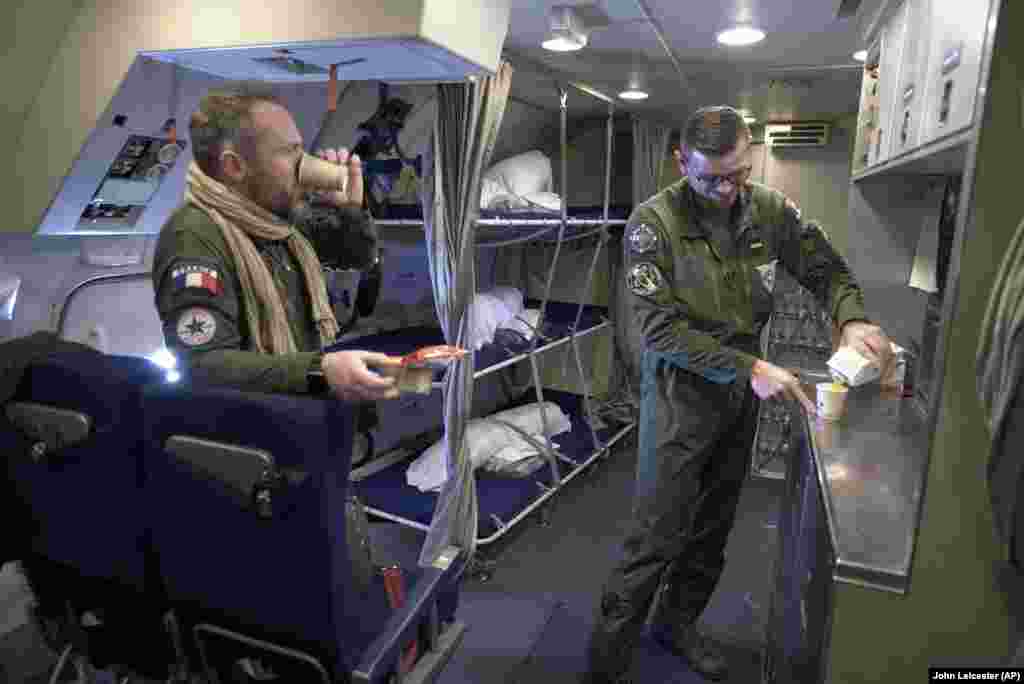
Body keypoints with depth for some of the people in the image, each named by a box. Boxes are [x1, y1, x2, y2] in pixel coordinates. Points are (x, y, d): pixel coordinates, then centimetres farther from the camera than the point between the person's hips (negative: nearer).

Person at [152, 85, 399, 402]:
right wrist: (319, 371, -39)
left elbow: (358, 254, 17)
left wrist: (349, 206, -3)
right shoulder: (195, 236, -20)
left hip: (303, 406, 7)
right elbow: (203, 364, -29)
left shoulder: (280, 212, 4)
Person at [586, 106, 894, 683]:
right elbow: (657, 327, -20)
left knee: (713, 529, 18)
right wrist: (748, 367, -25)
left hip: (742, 394, 6)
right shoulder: (654, 221, -15)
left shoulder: (771, 210, -1)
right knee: (656, 537, -2)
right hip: (681, 393, -5)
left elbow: (828, 270, 9)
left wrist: (852, 318, -13)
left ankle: (680, 623, 41)